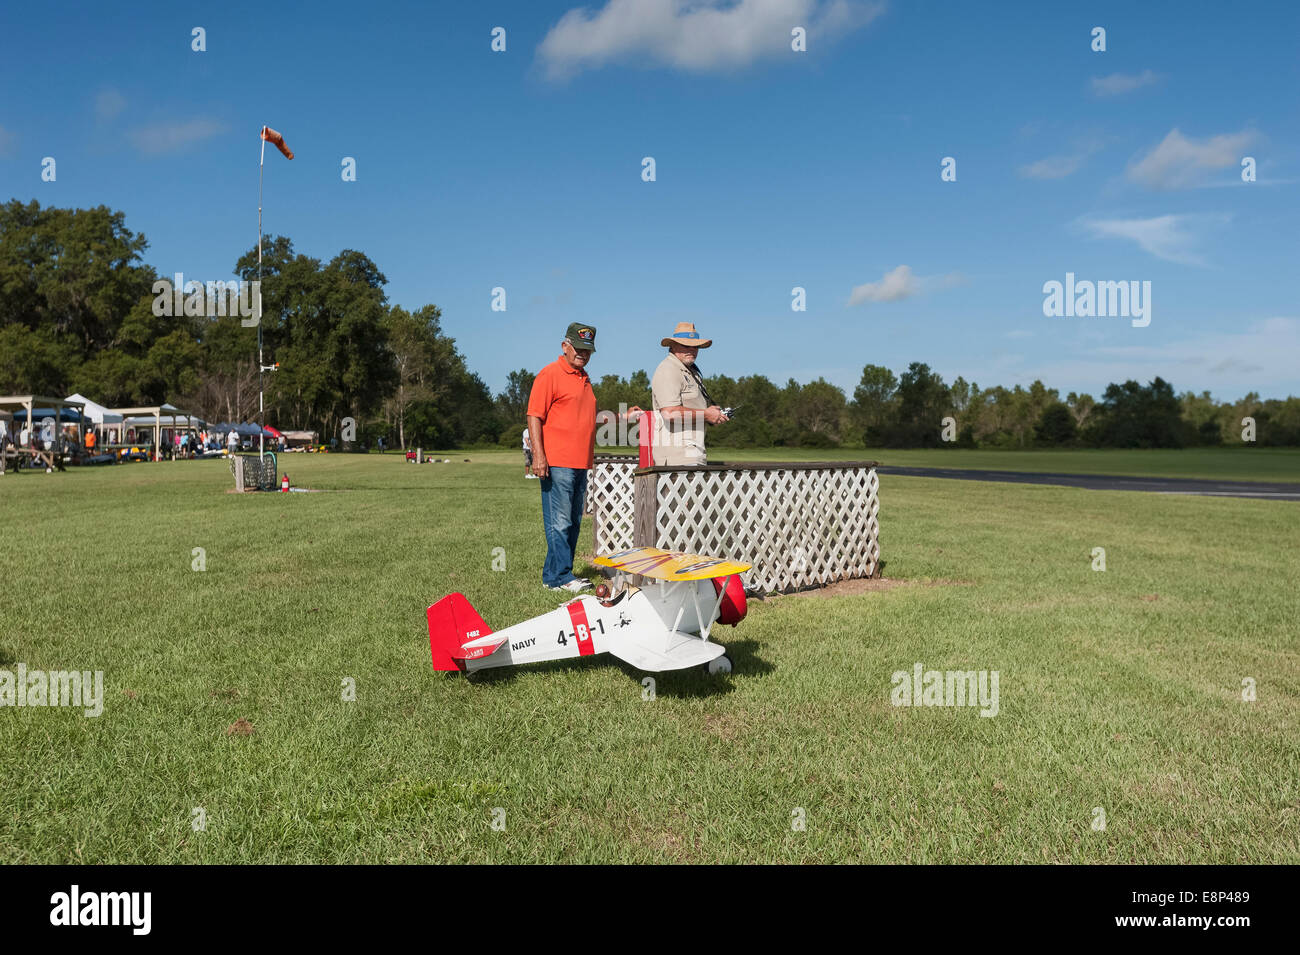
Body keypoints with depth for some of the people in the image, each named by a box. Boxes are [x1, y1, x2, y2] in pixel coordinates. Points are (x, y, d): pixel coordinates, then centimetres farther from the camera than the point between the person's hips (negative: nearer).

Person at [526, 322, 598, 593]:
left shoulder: (584, 377, 20)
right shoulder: (549, 375, -5)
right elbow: (534, 416, -12)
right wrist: (538, 455, -19)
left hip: (581, 463, 9)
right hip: (556, 463, -9)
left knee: (573, 522, 11)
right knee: (559, 522, -8)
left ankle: (556, 573, 18)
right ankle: (560, 577, -4)